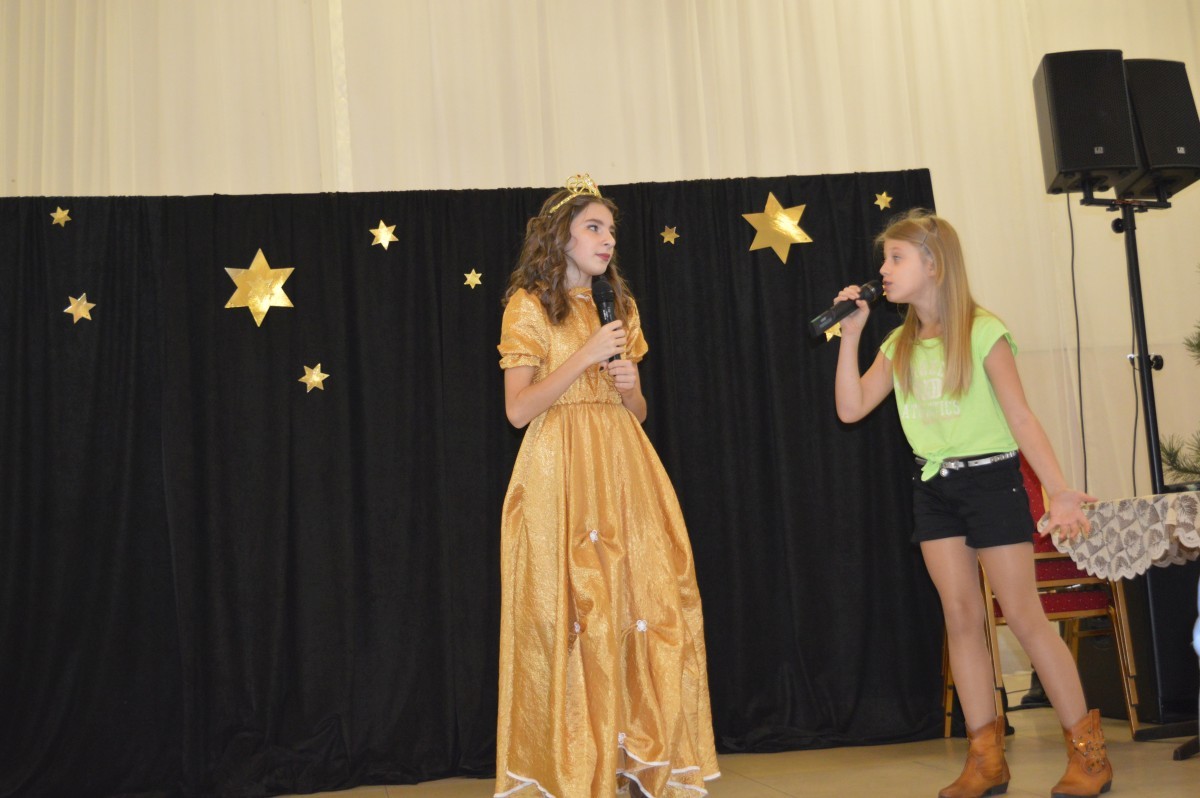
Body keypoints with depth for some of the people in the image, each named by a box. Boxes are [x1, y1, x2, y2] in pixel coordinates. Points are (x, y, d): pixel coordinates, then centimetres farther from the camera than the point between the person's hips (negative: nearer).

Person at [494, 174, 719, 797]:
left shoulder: (620, 307, 17)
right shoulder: (528, 306, 0)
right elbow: (518, 410, -9)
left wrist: (631, 386, -2)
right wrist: (586, 356, -13)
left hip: (625, 471, 5)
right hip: (562, 476, -5)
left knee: (648, 607, -1)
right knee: (574, 615, -5)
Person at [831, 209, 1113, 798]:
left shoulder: (982, 332, -9)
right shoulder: (899, 346, 7)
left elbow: (1021, 417, -12)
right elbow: (851, 409, 1)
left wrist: (1059, 490, -20)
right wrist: (850, 334, -3)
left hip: (991, 479, -5)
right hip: (933, 489, 5)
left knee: (1024, 616, -2)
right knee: (961, 618, 5)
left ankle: (1087, 749, 12)